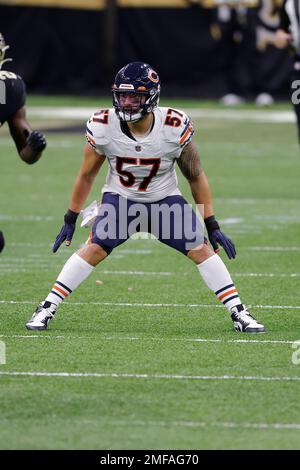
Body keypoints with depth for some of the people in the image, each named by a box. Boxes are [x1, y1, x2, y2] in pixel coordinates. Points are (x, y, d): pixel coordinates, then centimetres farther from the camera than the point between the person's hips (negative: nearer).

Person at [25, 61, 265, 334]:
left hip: (165, 200, 0)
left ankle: (239, 314, -2)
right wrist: (70, 220, 2)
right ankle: (47, 309, -10)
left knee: (202, 250, -11)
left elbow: (196, 176, -9)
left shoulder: (174, 127, -22)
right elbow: (87, 175, -3)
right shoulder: (103, 127, -19)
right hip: (120, 199, 0)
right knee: (95, 249, -18)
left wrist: (212, 225, -8)